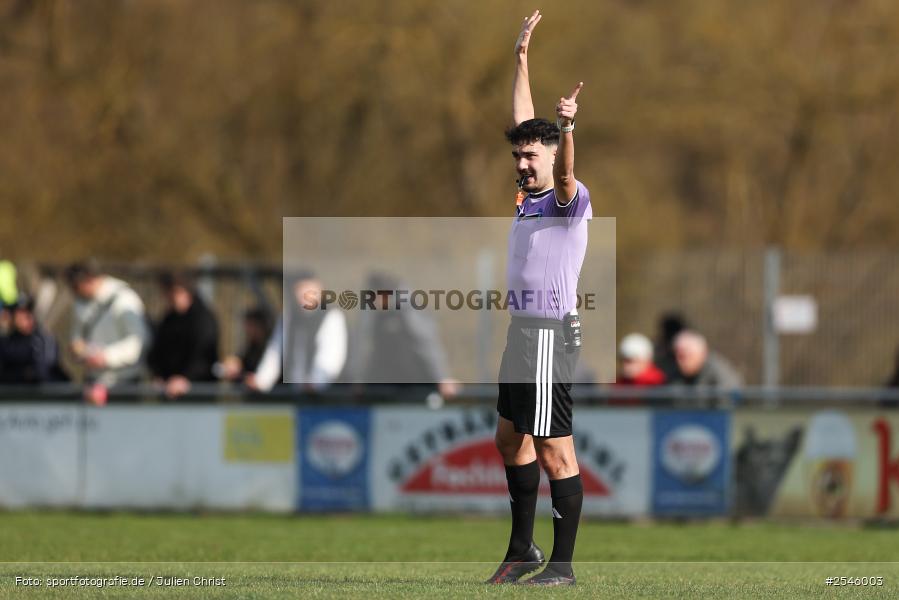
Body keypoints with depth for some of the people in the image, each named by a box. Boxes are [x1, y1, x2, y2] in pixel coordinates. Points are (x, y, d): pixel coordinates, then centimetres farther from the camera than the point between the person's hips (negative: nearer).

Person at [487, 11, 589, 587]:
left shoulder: (570, 200, -10)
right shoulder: (528, 195, 12)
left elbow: (566, 173, -33)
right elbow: (524, 124, 21)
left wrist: (567, 129, -52)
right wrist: (522, 58, 22)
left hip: (551, 333, -9)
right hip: (521, 329, 9)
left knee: (553, 448, -8)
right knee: (512, 438, 16)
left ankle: (563, 564, -5)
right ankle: (523, 550, 26)